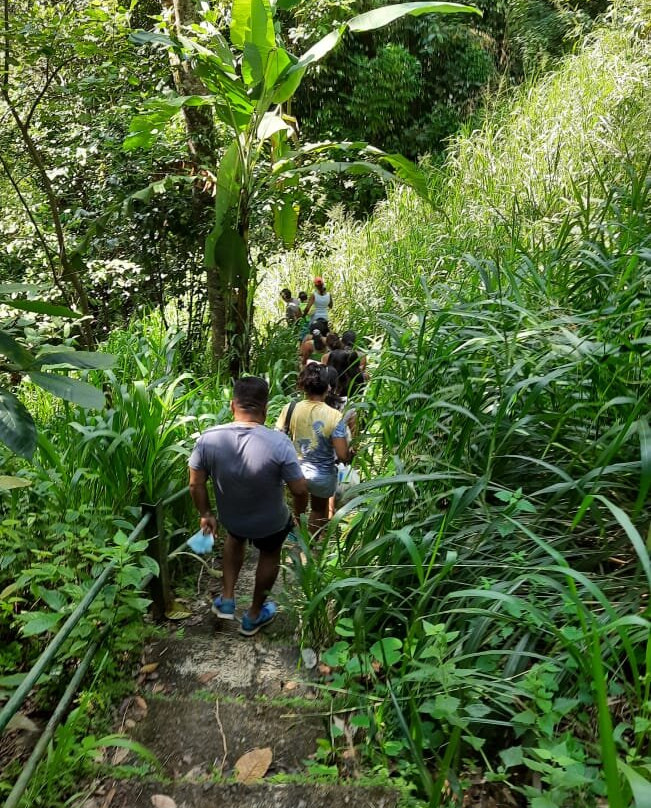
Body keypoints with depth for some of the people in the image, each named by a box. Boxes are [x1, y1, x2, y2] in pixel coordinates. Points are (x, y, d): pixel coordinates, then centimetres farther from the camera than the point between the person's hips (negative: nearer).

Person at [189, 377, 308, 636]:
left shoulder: (208, 438, -22)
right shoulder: (279, 443, -31)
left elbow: (196, 485, -11)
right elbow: (300, 490, -21)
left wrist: (206, 514, 6)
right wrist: (299, 514, -1)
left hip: (230, 518, 2)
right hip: (271, 522, -2)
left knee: (235, 538, 37)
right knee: (270, 555, 30)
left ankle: (227, 599, 40)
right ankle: (254, 616, 46)